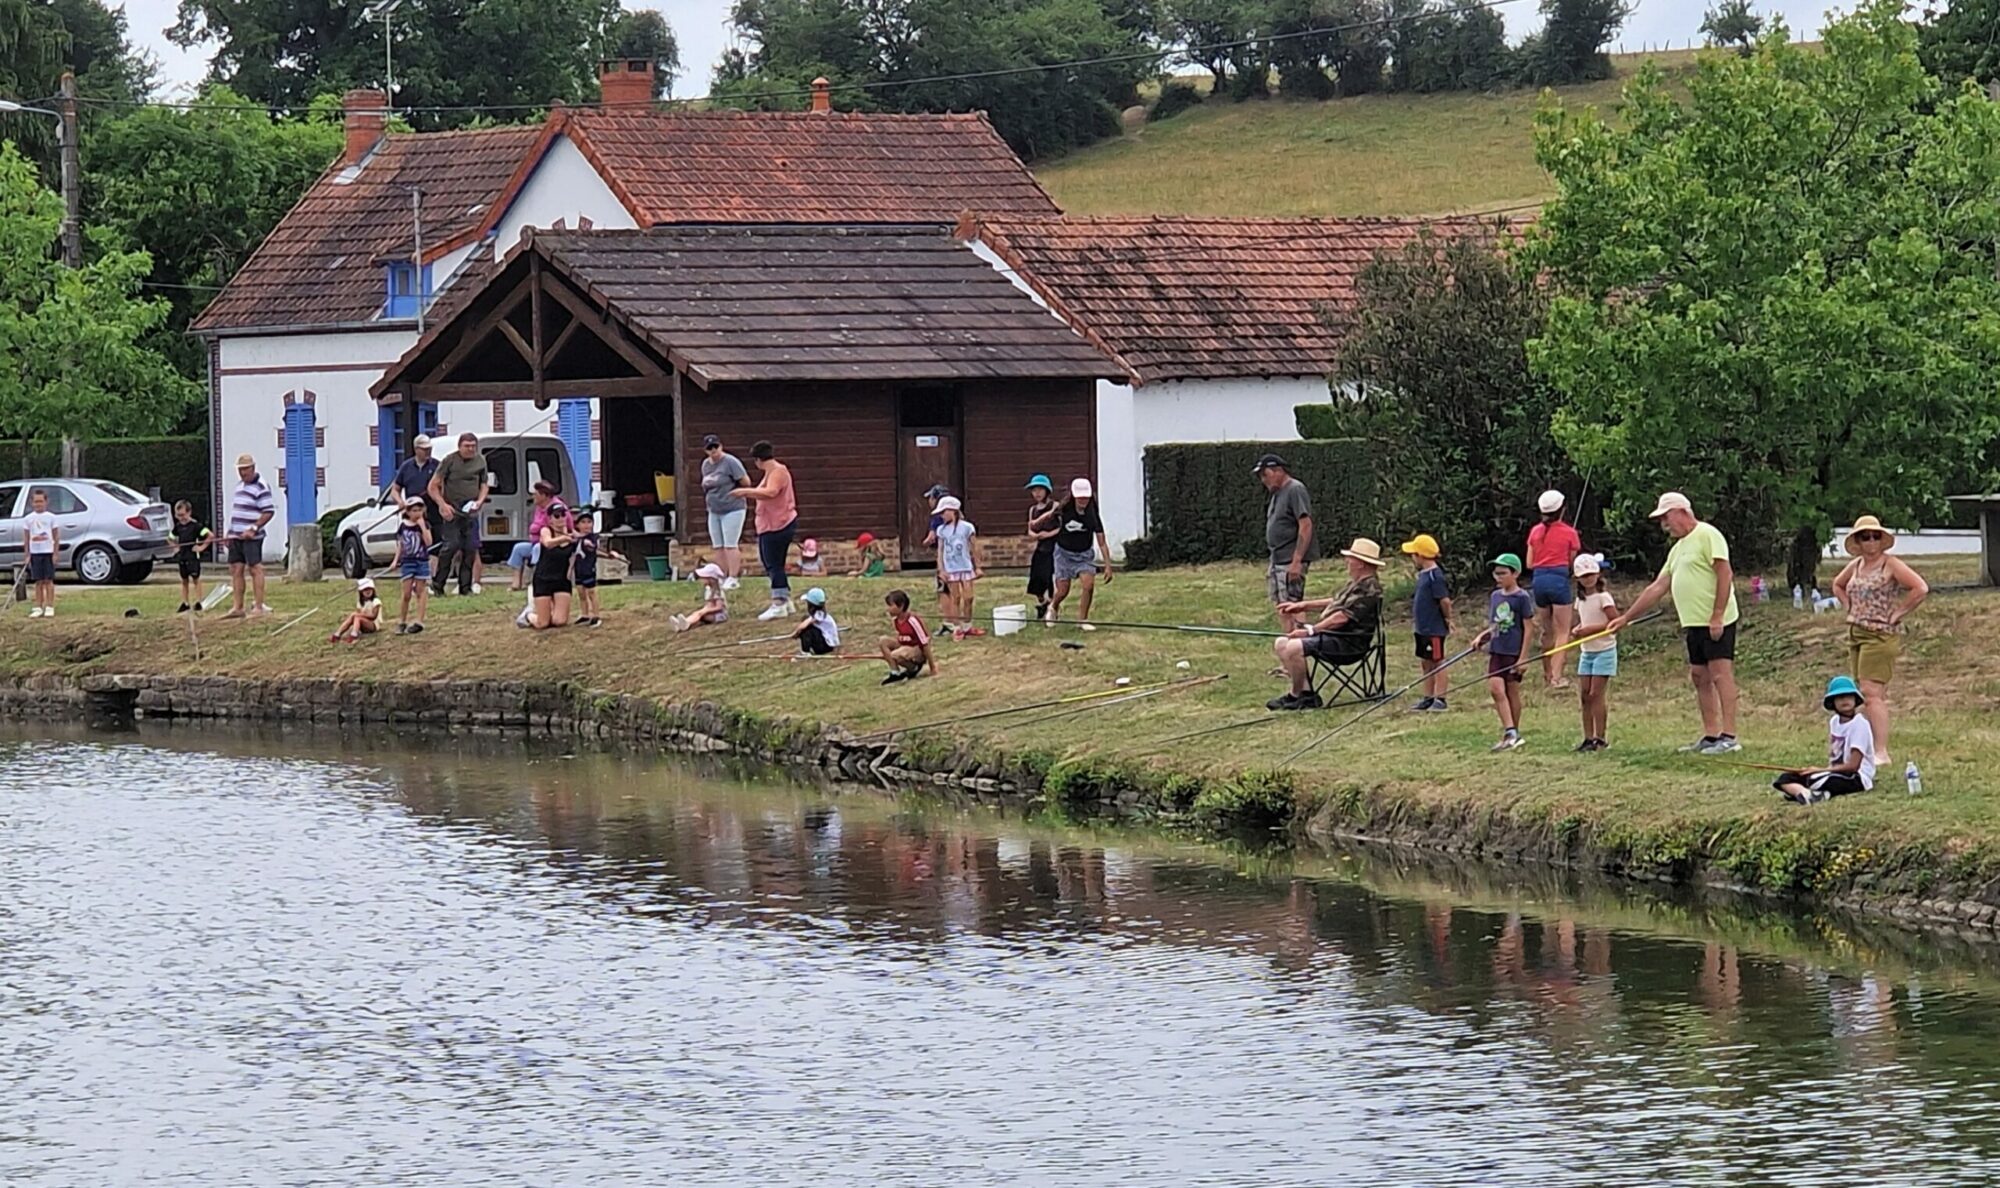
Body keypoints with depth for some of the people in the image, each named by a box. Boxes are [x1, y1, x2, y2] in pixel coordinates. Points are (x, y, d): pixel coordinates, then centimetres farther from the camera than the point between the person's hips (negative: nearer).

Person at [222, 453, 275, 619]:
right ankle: (237, 607, 11)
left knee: (255, 568, -6)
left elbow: (269, 512, -15)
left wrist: (254, 528, -21)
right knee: (236, 570, 7)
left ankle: (259, 606, -4)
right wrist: (230, 533, 19)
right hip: (236, 536, 8)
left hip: (251, 537, -8)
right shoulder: (239, 486, 18)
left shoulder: (260, 487, -9)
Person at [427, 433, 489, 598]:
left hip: (471, 512, 5)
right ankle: (437, 585, -5)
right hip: (452, 511, -5)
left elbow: (484, 485, 20)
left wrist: (480, 501, 0)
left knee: (471, 548, 1)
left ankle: (465, 587, 9)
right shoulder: (450, 460, -5)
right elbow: (433, 486, -4)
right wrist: (443, 505, -16)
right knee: (451, 545, -13)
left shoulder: (480, 461, 9)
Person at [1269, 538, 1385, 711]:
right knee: (1281, 645, 6)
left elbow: (1342, 617, -23)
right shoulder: (1356, 583, 18)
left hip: (1348, 643, -12)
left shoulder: (1368, 588, -17)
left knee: (1293, 648, -27)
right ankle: (1307, 693, -3)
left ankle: (1296, 696, -12)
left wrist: (1311, 630, -21)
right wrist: (1302, 606, 24)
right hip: (1331, 636, 12)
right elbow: (1335, 603, 30)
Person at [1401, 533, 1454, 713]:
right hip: (1423, 628, 10)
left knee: (1437, 663, -2)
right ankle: (1428, 699, 21)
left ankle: (1440, 700, 3)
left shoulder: (1435, 576, -19)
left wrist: (1447, 620, -9)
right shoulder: (1423, 574, 10)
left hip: (1434, 629, -10)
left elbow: (1445, 600, -21)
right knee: (1426, 663, 14)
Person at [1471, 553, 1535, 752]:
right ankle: (1510, 732, -6)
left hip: (1514, 652, -5)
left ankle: (1513, 733, 11)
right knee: (1496, 689, -7)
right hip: (1496, 650, 5)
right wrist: (1482, 637, 2)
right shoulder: (1495, 597, 10)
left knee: (1512, 691, 2)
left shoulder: (1522, 597, -8)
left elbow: (1527, 629, -8)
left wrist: (1523, 657, -12)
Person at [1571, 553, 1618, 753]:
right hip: (1586, 651, 7)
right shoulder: (1580, 599, 11)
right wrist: (1577, 630, -3)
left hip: (1604, 651, -7)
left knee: (1596, 694, -9)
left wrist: (1590, 629, -21)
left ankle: (1600, 738, -6)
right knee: (1584, 695, 3)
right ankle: (1588, 737, 7)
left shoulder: (1603, 597, -11)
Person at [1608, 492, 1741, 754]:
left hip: (1715, 622, -10)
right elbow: (1657, 588, 23)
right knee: (1700, 678, 8)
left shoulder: (1707, 536, -8)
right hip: (1693, 624, 10)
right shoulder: (1678, 549, 21)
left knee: (1721, 674, -11)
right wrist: (1626, 618, 22)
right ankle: (1710, 735, 11)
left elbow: (1725, 575, -16)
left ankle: (1729, 736, -14)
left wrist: (1717, 616, -21)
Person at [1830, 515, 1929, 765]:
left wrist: (1898, 613, -14)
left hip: (1881, 635, -8)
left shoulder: (1891, 565, -10)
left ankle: (1881, 751, -17)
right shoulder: (1855, 566, 12)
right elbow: (1838, 586, 33)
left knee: (1872, 693, -15)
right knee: (1865, 694, 10)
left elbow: (1921, 588, -19)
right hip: (1856, 634, 8)